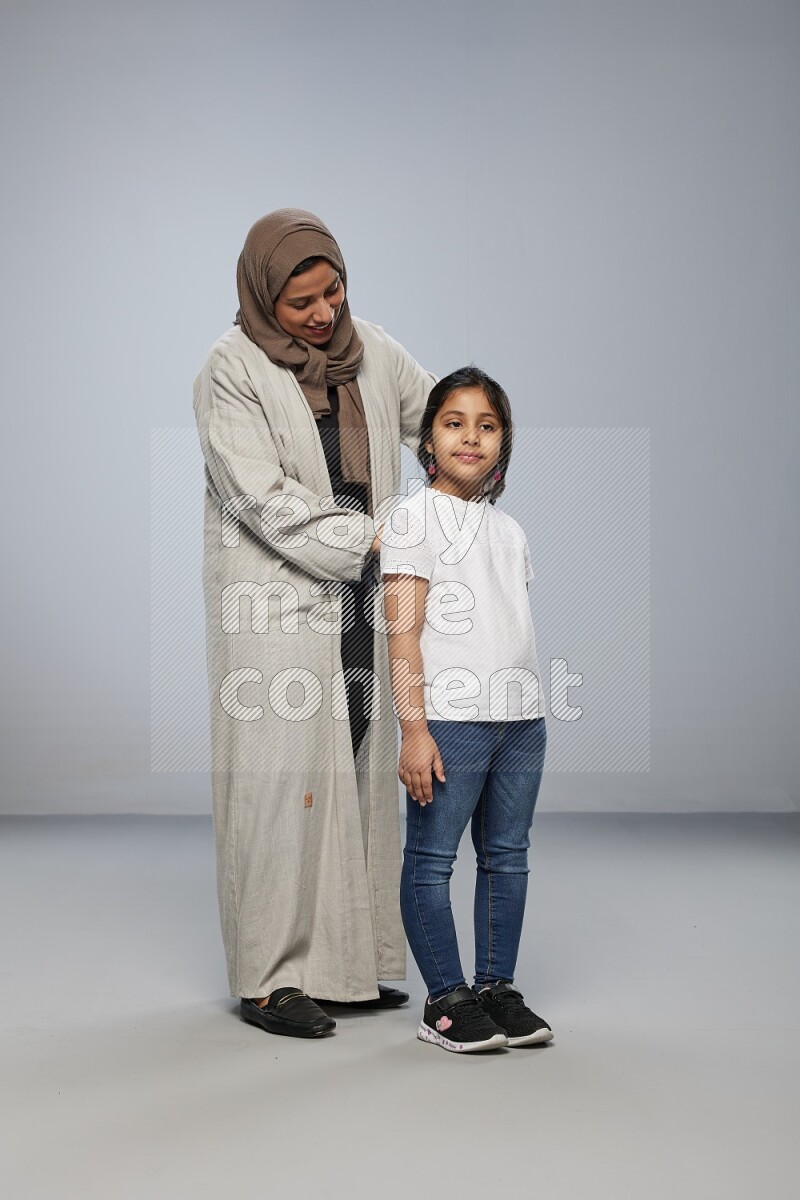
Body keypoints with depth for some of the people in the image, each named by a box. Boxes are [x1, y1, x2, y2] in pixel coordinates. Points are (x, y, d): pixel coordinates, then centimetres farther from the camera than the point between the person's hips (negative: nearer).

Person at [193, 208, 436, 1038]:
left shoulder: (370, 351, 7)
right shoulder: (232, 369, -9)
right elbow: (263, 498, -16)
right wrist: (373, 539, -18)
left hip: (358, 601, 6)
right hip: (277, 605, -6)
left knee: (358, 773, 9)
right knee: (281, 779, -4)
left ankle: (345, 960, 20)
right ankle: (269, 977, 7)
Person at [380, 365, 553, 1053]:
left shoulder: (509, 531, 16)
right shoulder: (415, 517, -2)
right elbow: (403, 629, -8)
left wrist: (528, 718, 15)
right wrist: (414, 729, -15)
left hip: (520, 719, 6)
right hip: (449, 719, -6)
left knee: (507, 857, 10)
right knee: (433, 860, 0)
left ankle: (497, 988, 21)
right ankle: (447, 999, 9)